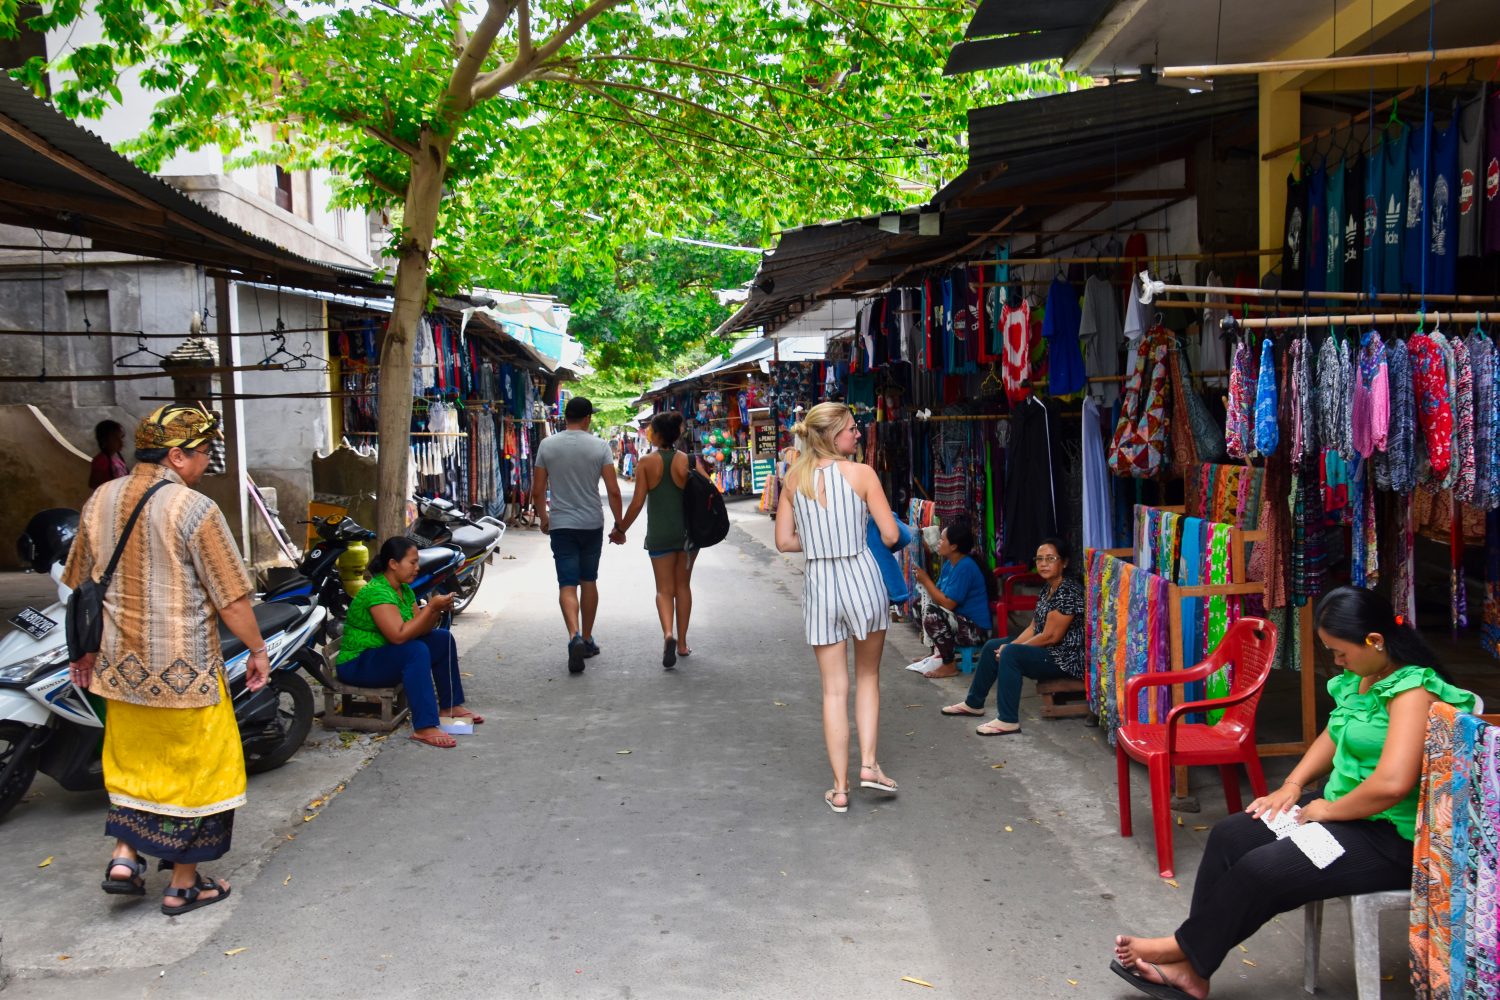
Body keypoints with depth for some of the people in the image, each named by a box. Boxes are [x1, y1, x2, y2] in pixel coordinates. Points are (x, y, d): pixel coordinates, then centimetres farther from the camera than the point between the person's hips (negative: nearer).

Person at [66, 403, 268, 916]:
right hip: (184, 669, -6)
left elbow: (80, 586, 12)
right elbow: (231, 598, -15)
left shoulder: (99, 501, 3)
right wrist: (257, 650, -2)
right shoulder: (193, 509, -16)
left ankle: (124, 856, 16)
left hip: (119, 663, 6)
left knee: (131, 759, 24)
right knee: (192, 767, 7)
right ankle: (184, 884, 16)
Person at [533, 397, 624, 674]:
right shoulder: (599, 446, -5)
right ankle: (587, 639, 24)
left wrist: (543, 519, 17)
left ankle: (575, 636, -25)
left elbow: (537, 491, 1)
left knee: (567, 584, -3)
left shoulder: (547, 445, -2)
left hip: (561, 524, -1)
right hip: (592, 524, 1)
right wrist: (619, 524, 4)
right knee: (589, 581, 16)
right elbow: (613, 490, -8)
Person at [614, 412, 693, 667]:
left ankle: (668, 633, -21)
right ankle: (682, 643, 19)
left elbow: (637, 502, -9)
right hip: (686, 530, 2)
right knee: (682, 585, 15)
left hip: (659, 533, -2)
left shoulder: (646, 463, -7)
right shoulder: (688, 461, -4)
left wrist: (621, 529, 3)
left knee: (664, 589, 5)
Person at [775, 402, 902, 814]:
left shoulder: (794, 478, 2)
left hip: (819, 583, 2)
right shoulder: (861, 473, -8)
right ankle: (869, 764, 12)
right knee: (867, 675, 20)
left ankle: (839, 788, 12)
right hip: (861, 576, -2)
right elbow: (891, 535, -8)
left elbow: (784, 541, 4)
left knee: (834, 689, 9)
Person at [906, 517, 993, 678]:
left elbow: (948, 603, -23)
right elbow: (938, 597, 9)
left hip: (977, 630, -10)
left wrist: (926, 580, -16)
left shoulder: (965, 567, -21)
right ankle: (938, 653, 18)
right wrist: (924, 581, -7)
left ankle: (949, 666, -13)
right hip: (961, 620, 10)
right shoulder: (949, 564, 8)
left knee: (932, 614, -27)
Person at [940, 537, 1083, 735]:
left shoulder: (1068, 592, -20)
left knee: (1010, 654, -29)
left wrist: (1010, 649, -14)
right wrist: (1010, 646, -5)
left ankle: (1008, 721, -24)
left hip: (1064, 659, -11)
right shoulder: (1048, 587, 10)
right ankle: (973, 703, 25)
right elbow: (1033, 628, 11)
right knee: (992, 647, 12)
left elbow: (1050, 637, -23)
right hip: (1044, 650, 11)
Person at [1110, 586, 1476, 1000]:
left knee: (1260, 870, -20)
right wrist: (1293, 785, 5)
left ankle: (1185, 949, 3)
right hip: (1344, 811, 10)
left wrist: (1328, 810, -19)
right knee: (1229, 837, -1)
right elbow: (1333, 737, 20)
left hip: (1391, 838, -10)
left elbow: (1392, 783, -35)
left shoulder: (1412, 691, -24)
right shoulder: (1361, 678, 6)